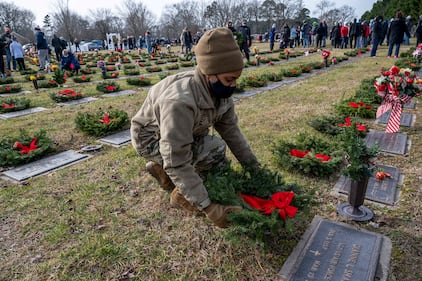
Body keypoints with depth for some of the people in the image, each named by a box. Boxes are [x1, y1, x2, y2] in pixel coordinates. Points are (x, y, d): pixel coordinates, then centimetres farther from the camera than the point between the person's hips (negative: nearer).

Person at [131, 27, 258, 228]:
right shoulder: (180, 102, -40)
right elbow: (177, 163, -38)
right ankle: (181, 195, -1)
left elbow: (231, 131, -6)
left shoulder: (220, 90, -16)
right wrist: (207, 207, -36)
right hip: (150, 137, -7)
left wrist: (254, 167, -6)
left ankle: (161, 169, 16)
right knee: (215, 151, -24)